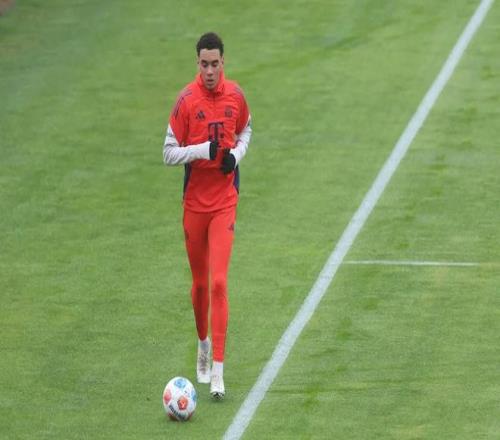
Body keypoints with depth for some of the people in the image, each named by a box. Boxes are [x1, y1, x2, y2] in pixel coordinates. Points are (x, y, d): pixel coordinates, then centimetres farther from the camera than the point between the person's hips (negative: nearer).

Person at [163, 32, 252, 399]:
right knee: (200, 282, 12)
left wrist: (236, 154, -2)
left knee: (219, 282, -11)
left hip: (225, 201, 0)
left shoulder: (236, 96, -1)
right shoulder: (186, 100, -9)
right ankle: (203, 345, 39)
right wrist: (204, 150, -22)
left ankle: (218, 369, -12)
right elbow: (169, 153, -7)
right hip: (194, 201, 0)